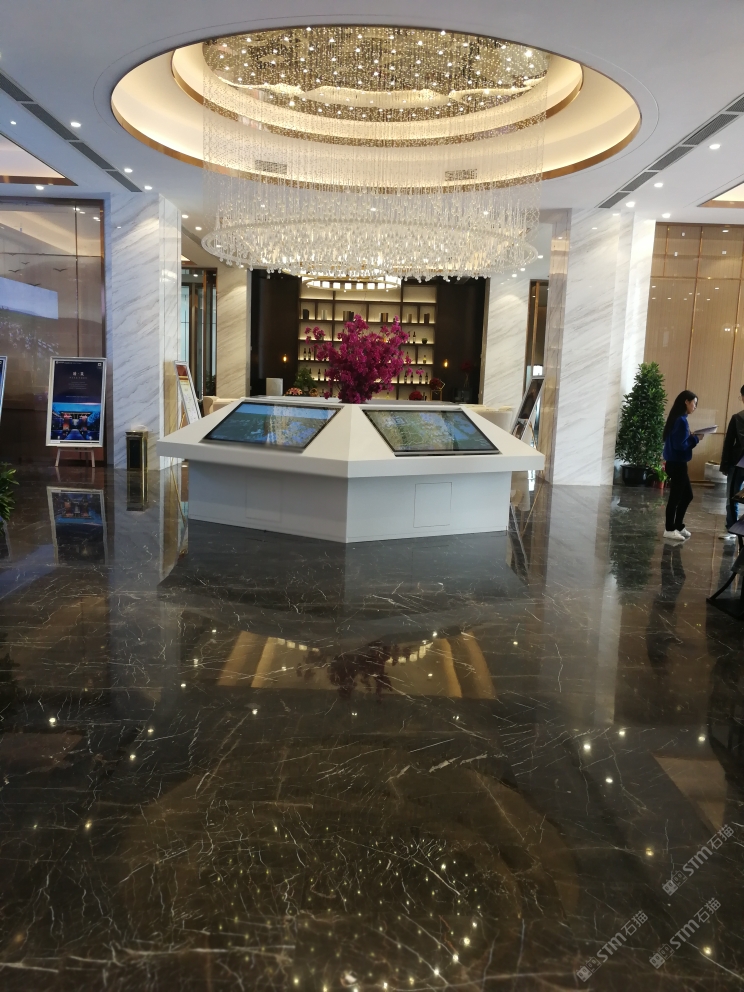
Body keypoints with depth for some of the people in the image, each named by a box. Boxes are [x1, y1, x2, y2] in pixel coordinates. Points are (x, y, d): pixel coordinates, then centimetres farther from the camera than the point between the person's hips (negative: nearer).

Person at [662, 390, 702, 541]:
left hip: (676, 463, 10)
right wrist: (695, 439, -10)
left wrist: (692, 438, 3)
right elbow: (680, 445, -22)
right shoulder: (681, 420, -17)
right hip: (677, 464, -10)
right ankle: (670, 529, 9)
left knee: (687, 495, 18)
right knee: (675, 497, 0)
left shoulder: (678, 419, 12)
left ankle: (678, 526, 27)